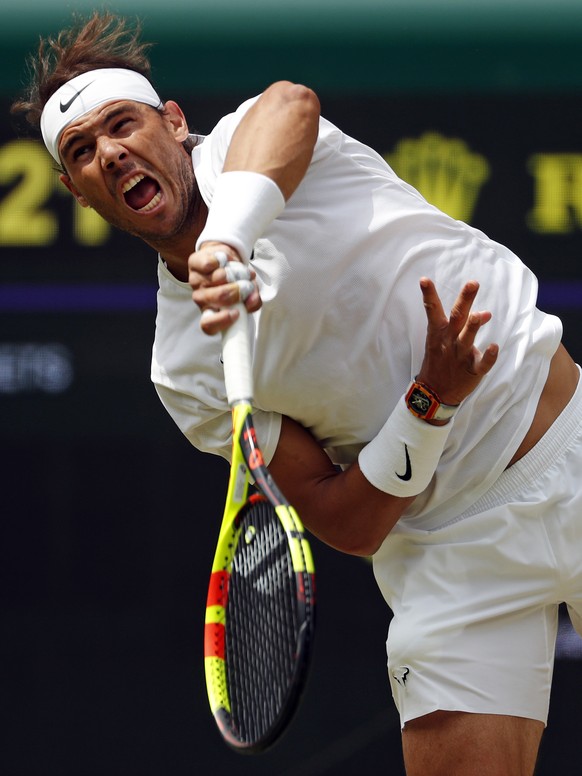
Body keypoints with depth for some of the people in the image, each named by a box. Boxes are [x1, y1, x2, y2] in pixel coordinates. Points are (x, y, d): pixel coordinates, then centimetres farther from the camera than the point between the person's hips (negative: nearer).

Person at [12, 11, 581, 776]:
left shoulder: (250, 137, -3)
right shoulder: (185, 371, 0)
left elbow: (289, 104, -31)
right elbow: (348, 525, -6)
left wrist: (228, 232, -48)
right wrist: (429, 405, -23)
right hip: (453, 553, 1)